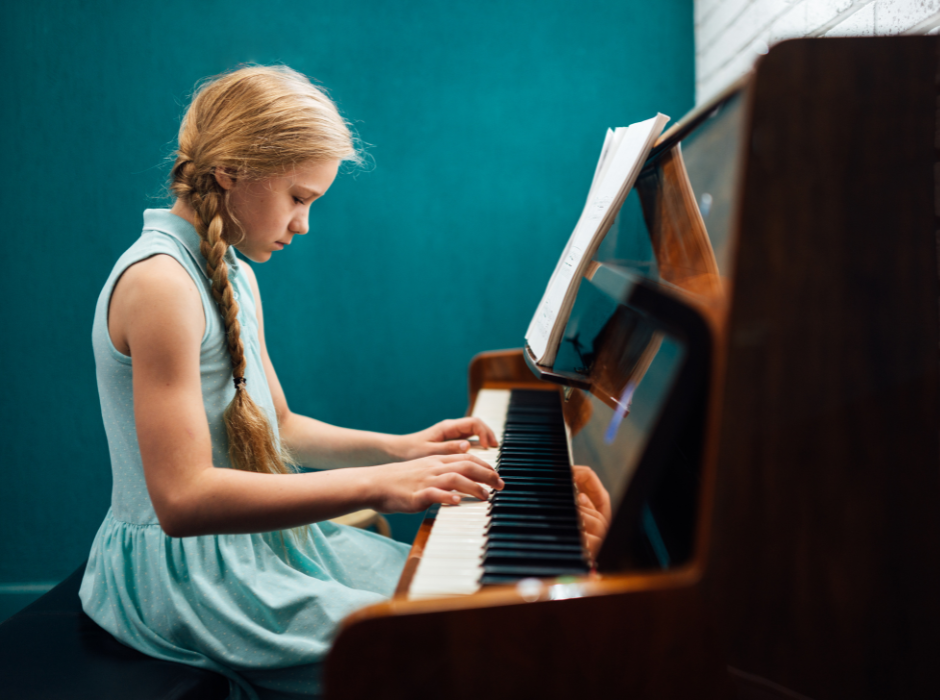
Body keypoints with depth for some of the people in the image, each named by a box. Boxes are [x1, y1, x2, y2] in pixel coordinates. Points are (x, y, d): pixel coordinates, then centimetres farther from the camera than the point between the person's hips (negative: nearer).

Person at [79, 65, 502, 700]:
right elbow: (182, 499, -29)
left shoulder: (234, 275, 10)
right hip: (185, 575, -10)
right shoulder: (160, 282, -22)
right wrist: (373, 486, -29)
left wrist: (399, 448, 2)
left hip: (259, 539, 10)